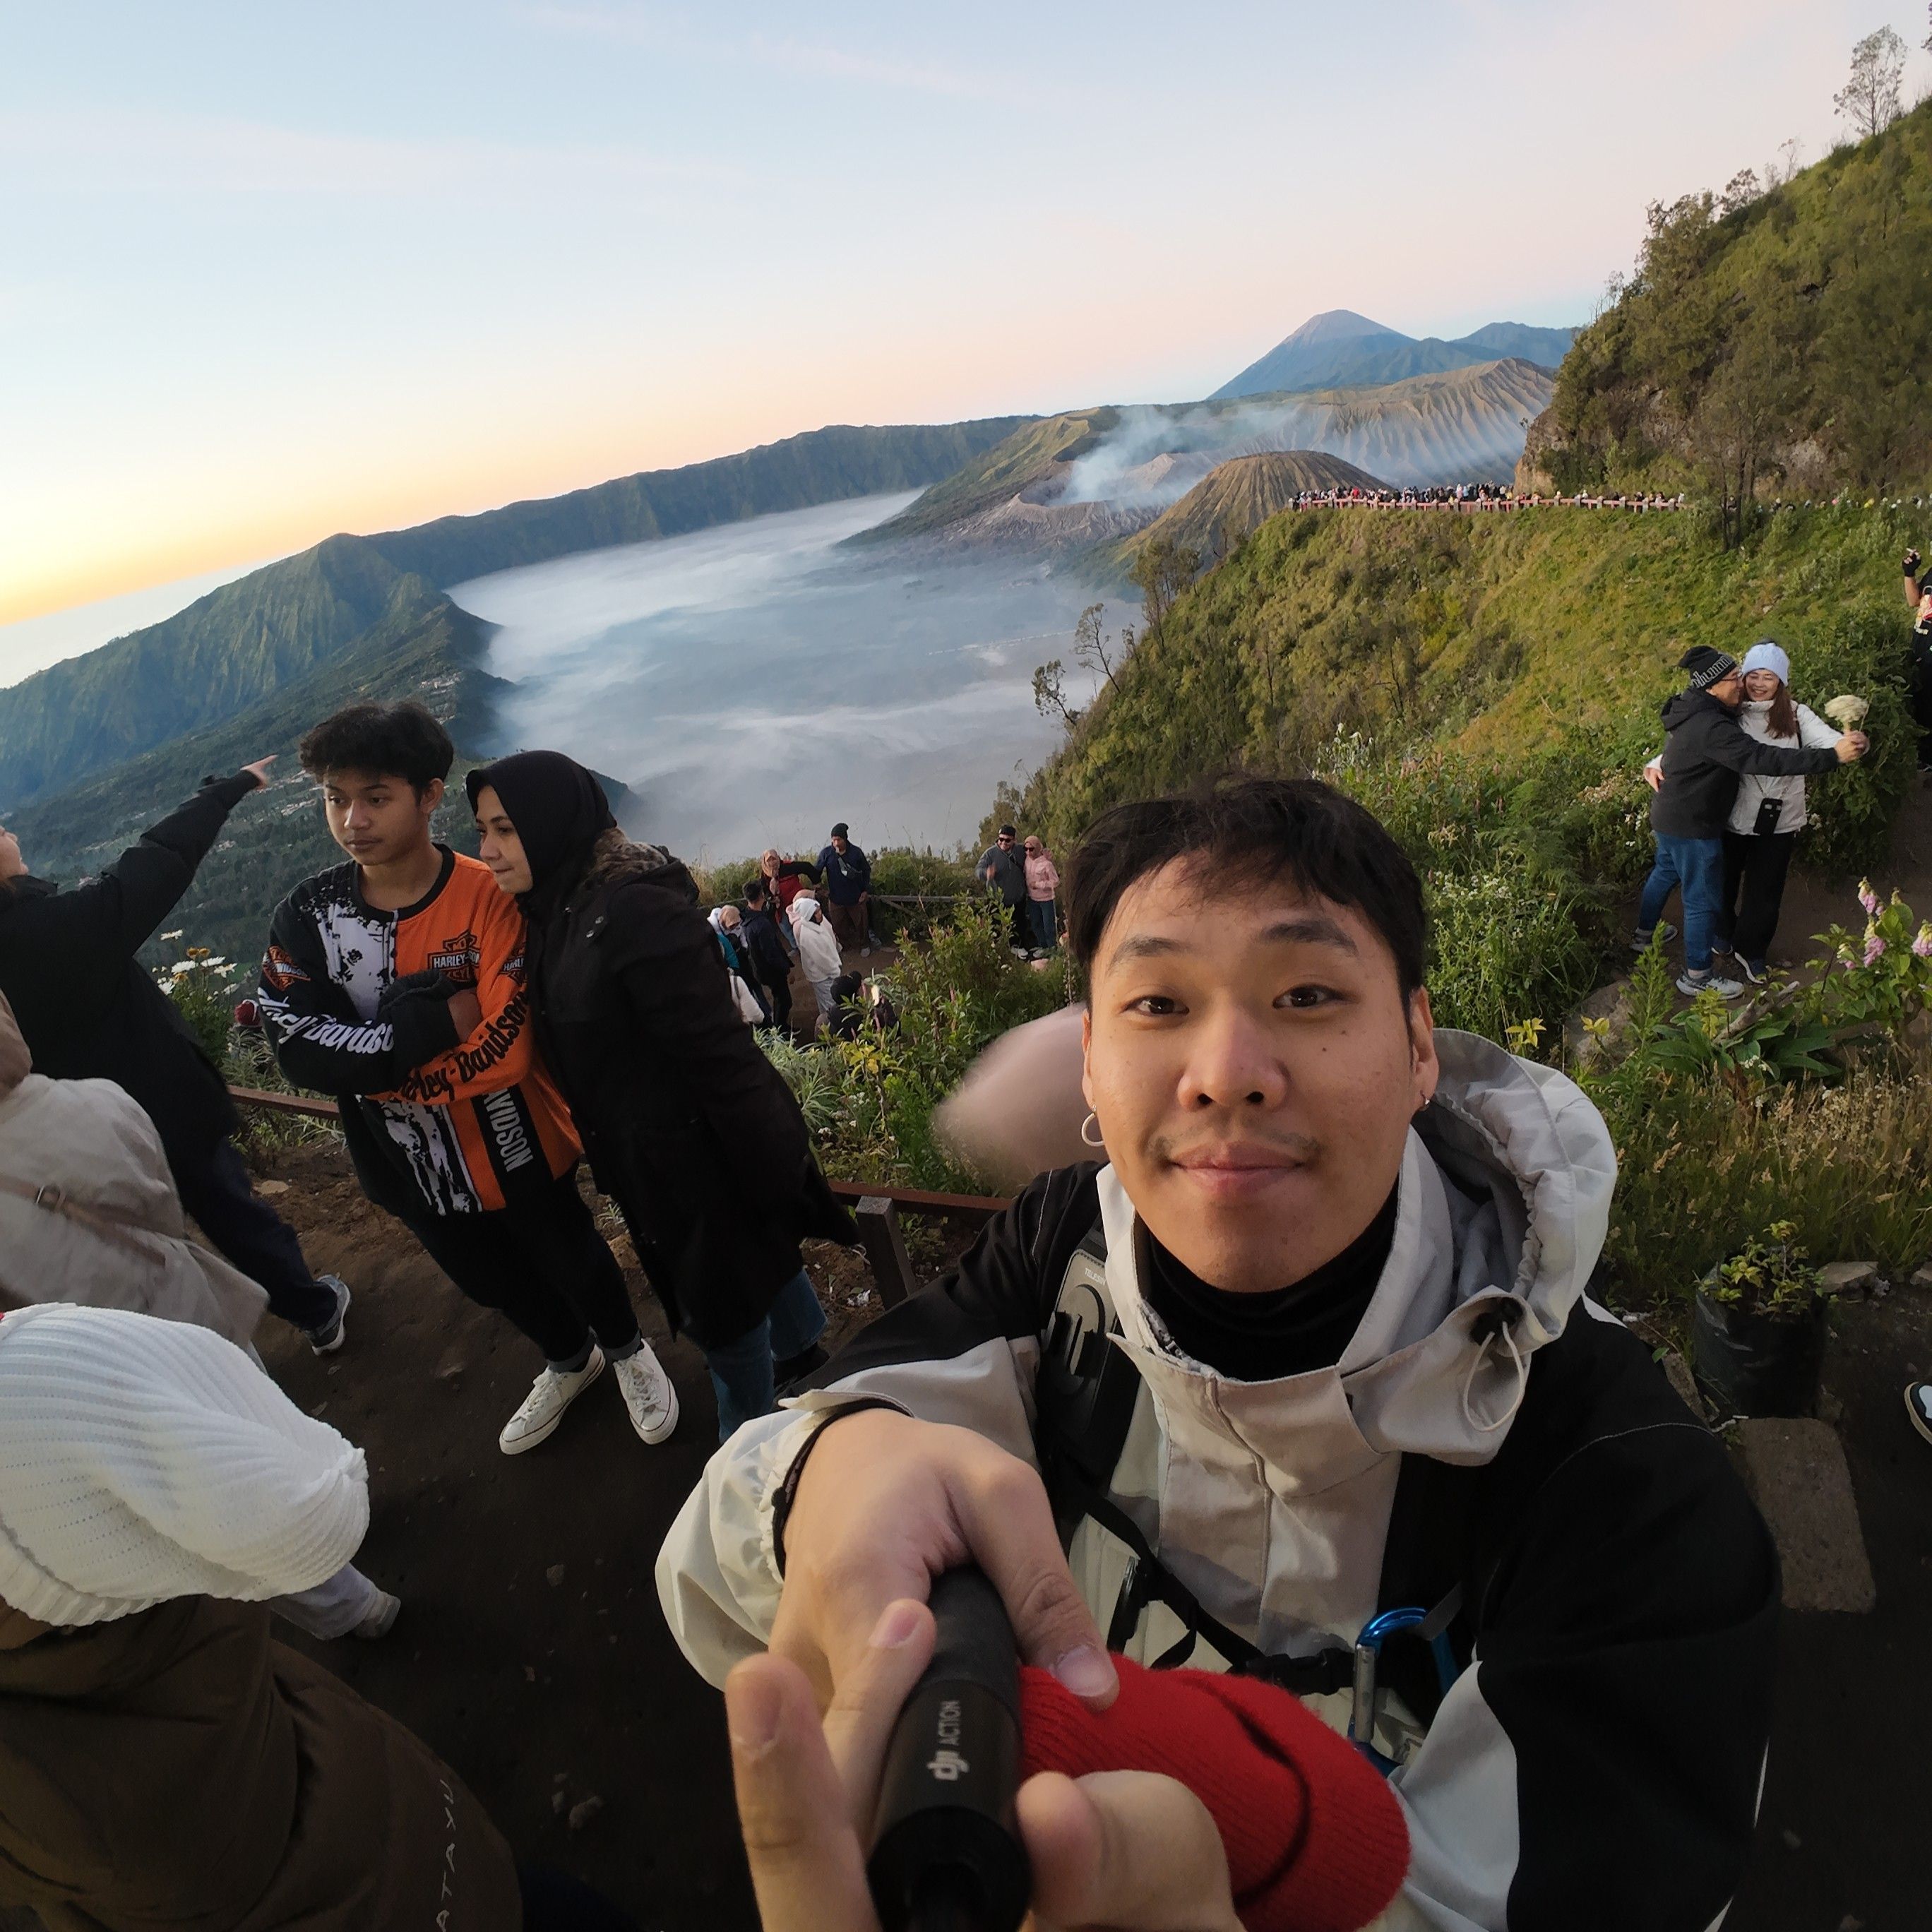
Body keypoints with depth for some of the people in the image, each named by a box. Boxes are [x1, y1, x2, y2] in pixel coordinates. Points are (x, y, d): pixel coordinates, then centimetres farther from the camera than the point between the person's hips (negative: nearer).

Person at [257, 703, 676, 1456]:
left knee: (572, 1259, 20)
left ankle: (627, 1352, 53)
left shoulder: (488, 897, -23)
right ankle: (568, 1361, 58)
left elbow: (505, 1052, -29)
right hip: (410, 1165, 5)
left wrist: (372, 1062, -22)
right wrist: (440, 1023, -29)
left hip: (515, 1151, -5)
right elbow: (299, 1049, -20)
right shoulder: (307, 915, -10)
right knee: (493, 1282, 27)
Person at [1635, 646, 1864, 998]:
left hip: (1668, 817, 10)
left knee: (1665, 872, 30)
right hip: (1692, 828, -10)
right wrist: (1832, 756, -36)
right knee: (1704, 901, 3)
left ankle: (1644, 936, 49)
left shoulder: (1689, 709, 1)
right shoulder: (1710, 728, -30)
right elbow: (1763, 759, -36)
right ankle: (1696, 977, 15)